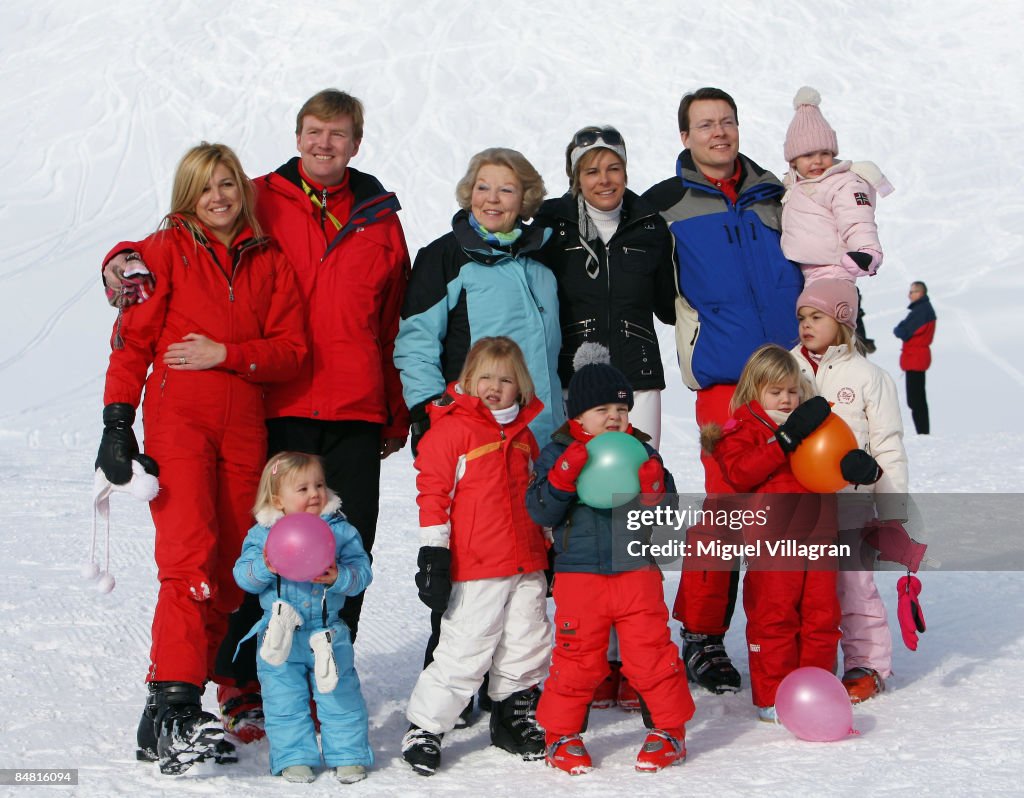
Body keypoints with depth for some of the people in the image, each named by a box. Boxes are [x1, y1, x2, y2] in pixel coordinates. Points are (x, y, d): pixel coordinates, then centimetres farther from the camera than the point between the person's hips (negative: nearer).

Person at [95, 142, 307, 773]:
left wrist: (225, 354, -8)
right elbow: (133, 341, 3)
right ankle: (173, 710, -21)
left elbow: (291, 352, 6)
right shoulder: (167, 250, 7)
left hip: (245, 429, 4)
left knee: (230, 571, 2)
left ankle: (172, 708, 9)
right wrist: (117, 421, -6)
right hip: (177, 420, -4)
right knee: (192, 559, -18)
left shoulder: (270, 262, 14)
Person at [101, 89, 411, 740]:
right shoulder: (260, 204, 5)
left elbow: (396, 325, 18)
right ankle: (242, 686, 10)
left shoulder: (380, 220, 14)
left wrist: (398, 414, 16)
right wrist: (125, 262, -14)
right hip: (276, 410, -2)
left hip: (356, 416, 3)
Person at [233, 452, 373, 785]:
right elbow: (243, 577, -7)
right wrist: (265, 567, -26)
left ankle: (348, 755, 19)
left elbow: (362, 571, -8)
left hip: (328, 632, 0)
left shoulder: (340, 530, -3)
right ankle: (294, 757, 19)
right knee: (284, 702, 7)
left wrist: (339, 577, -27)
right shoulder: (262, 534, -3)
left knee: (340, 697, 6)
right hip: (280, 635, 0)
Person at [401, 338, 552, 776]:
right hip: (476, 569, -7)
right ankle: (424, 727, 7)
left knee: (528, 645, 13)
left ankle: (514, 717, 31)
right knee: (465, 651, -6)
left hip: (527, 566, 7)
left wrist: (550, 549, 25)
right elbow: (433, 494, -9)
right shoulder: (450, 430, -7)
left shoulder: (523, 433, 14)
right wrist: (433, 555, -14)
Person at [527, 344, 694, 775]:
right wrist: (564, 474, -20)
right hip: (579, 574, -1)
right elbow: (542, 513, -6)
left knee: (651, 652, 1)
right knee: (577, 658, 4)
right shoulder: (558, 453, 3)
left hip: (637, 570, 1)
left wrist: (652, 491, -15)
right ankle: (561, 734, 20)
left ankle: (669, 729, 16)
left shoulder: (642, 453, 8)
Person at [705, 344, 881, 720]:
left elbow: (835, 460, 25)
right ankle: (772, 697, 5)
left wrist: (857, 466, -1)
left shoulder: (810, 423, 22)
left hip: (818, 535, 6)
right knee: (773, 617, -3)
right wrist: (785, 439, -21)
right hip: (771, 540, -6)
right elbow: (739, 472, -15)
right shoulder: (743, 430, 3)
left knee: (822, 614, 7)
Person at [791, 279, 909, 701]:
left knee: (854, 587, 1)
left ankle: (867, 665, 14)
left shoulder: (866, 375, -1)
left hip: (849, 505, -3)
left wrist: (892, 512, -3)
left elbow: (887, 447, 0)